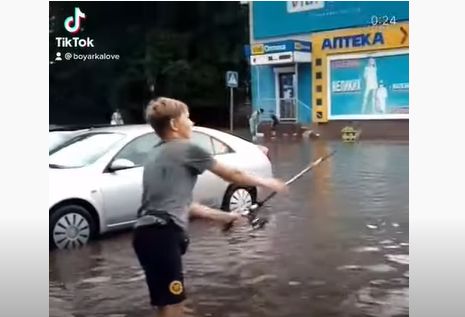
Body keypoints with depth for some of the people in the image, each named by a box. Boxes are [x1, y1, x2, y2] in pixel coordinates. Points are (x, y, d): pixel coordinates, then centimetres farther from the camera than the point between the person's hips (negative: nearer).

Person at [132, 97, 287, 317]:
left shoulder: (157, 154, 23)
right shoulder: (186, 149, -2)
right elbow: (232, 175, 9)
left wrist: (222, 216, 28)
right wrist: (265, 182, 25)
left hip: (148, 233, 9)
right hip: (162, 235, -9)